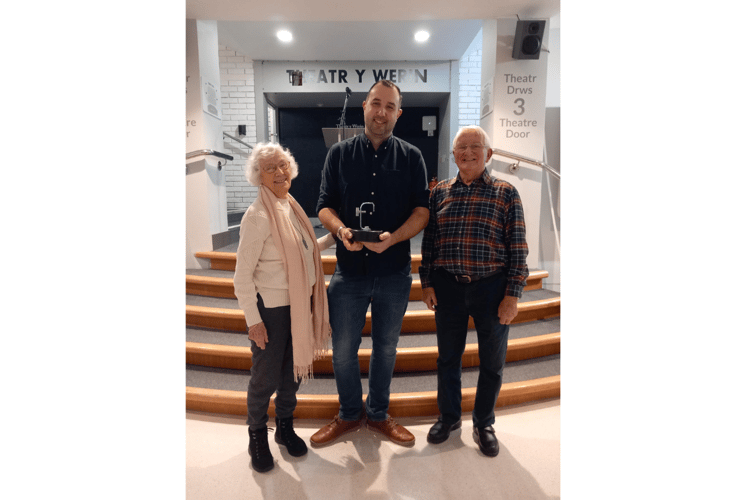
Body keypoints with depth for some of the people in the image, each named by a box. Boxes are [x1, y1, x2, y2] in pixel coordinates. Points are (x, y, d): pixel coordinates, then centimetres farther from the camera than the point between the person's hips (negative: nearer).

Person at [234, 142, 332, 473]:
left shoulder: (292, 206, 6)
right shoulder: (257, 215, -17)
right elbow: (242, 275, -16)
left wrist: (334, 237, 14)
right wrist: (253, 319, -16)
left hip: (299, 305, 7)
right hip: (271, 309, -7)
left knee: (294, 371, 19)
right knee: (266, 377, 9)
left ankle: (285, 427, 42)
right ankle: (257, 436, 35)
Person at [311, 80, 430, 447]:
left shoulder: (411, 157, 3)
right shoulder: (339, 153, 5)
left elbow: (422, 210, -3)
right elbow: (324, 206, 2)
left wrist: (393, 238, -21)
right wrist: (341, 229, -20)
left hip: (394, 272, 0)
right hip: (348, 270, 0)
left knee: (386, 348, 15)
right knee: (342, 350, 9)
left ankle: (378, 415, 37)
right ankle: (349, 414, 34)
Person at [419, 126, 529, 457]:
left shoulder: (505, 193, -2)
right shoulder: (440, 192, 5)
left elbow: (517, 247, -4)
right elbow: (429, 242, 8)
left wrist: (513, 294, -9)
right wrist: (426, 283, 4)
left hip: (492, 288, -1)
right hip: (448, 287, 2)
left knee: (492, 361, 11)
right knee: (448, 356, 14)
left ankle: (483, 423, 33)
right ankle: (449, 416, 37)